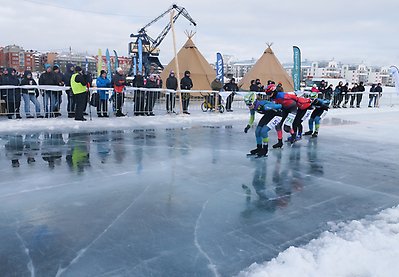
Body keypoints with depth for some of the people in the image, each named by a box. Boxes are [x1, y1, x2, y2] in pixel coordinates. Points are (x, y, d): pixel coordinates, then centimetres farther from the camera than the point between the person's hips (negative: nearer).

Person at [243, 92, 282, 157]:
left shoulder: (263, 106, -37)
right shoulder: (252, 107, -13)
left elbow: (279, 106, -28)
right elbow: (252, 117, 6)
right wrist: (248, 126, -2)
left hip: (276, 114, -8)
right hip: (268, 115, 8)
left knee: (263, 131, -21)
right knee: (257, 131, 3)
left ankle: (265, 149, -4)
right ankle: (259, 148, 21)